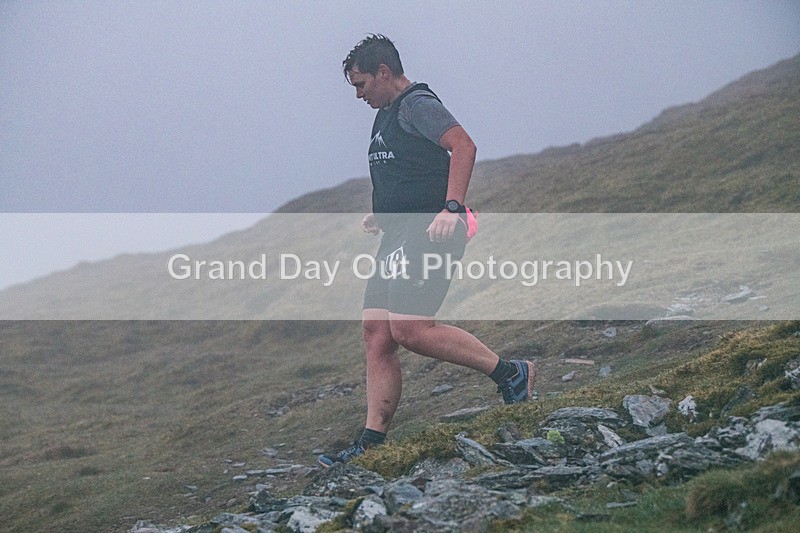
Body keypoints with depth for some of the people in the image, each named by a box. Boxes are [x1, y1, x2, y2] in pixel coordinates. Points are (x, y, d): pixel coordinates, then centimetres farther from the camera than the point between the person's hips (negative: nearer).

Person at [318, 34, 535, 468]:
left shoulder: (418, 105, -7)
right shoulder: (386, 115, 24)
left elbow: (463, 147, -23)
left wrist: (452, 208, -32)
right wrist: (382, 217, 22)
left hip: (429, 232, -10)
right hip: (400, 237, 10)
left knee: (410, 329, -20)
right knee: (376, 333, 1)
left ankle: (510, 374, -8)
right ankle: (372, 442, 0)